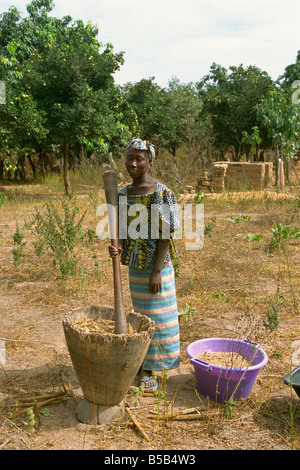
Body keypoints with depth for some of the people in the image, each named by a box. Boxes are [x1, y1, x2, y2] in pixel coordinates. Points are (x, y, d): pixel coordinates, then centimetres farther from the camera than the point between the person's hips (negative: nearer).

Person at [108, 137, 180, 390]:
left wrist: (156, 271, -18)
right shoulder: (123, 194, 4)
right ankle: (145, 364, 31)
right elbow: (124, 230, 7)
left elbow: (165, 235, -15)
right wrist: (117, 248, -16)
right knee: (142, 314, 16)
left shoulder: (162, 194, -14)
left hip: (157, 265, -6)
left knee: (156, 314, 4)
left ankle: (148, 370, 16)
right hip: (135, 265, 6)